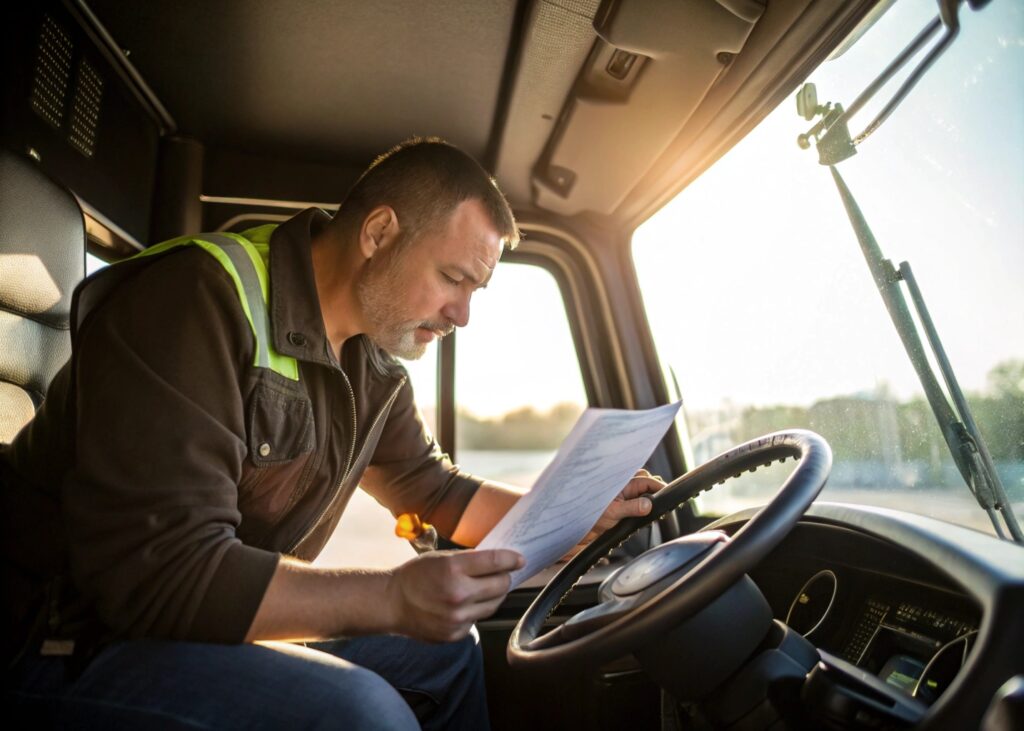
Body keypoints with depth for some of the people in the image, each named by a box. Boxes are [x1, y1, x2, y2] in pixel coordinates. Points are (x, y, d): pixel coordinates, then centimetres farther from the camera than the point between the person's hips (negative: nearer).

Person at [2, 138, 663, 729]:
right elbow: (155, 571, -29)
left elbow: (435, 491, 11)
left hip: (220, 622, 8)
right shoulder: (203, 297, -24)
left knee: (450, 649, 9)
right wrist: (394, 598, -33)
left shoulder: (375, 367, 1)